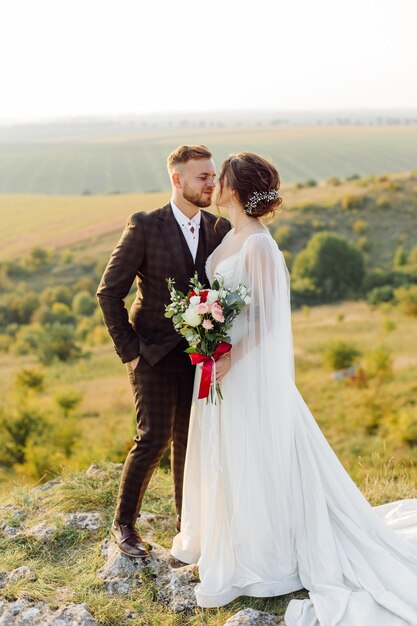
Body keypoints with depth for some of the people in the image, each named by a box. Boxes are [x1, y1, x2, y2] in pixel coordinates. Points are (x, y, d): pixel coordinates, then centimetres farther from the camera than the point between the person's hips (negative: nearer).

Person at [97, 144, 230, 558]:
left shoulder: (219, 229, 3)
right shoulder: (145, 227, -9)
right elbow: (109, 292, -7)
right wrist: (128, 349, -8)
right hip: (155, 354, -4)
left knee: (189, 441, 11)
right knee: (154, 439, -5)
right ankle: (124, 523, 18)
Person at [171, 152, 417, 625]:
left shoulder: (259, 245, -21)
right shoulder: (230, 237, 6)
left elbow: (266, 319, -21)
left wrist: (230, 357, -23)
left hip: (245, 367, -9)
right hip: (220, 360, 9)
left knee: (248, 458, 4)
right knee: (217, 455, 21)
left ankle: (251, 557, 21)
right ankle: (216, 536, 41)